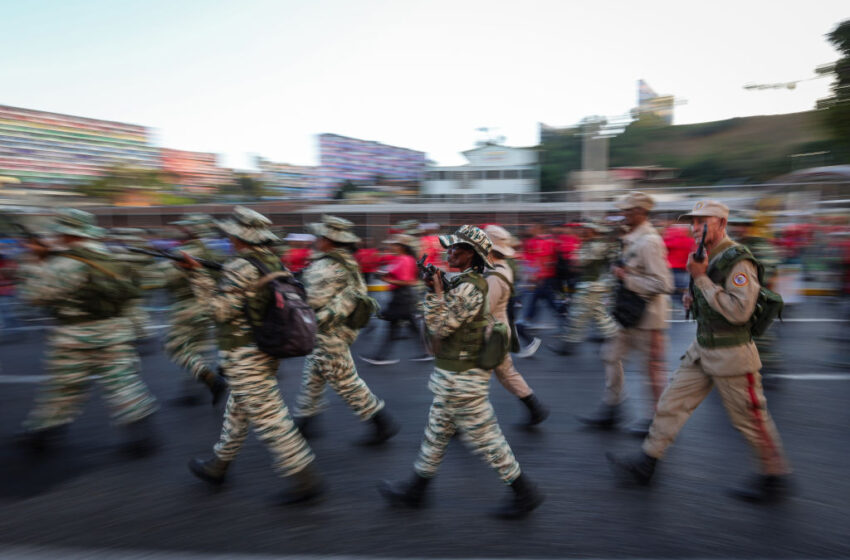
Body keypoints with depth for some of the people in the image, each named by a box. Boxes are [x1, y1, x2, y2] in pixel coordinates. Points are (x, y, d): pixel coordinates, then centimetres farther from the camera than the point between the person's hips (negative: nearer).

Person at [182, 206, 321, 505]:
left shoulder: (239, 267, -17)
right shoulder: (274, 262, 7)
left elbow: (220, 310, -16)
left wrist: (198, 275, -10)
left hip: (244, 355, -9)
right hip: (268, 350, 9)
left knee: (268, 417, -3)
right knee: (237, 409, 23)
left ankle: (304, 477, 2)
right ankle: (218, 465, 41)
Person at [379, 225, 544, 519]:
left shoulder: (468, 288, -23)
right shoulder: (465, 282, 8)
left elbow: (440, 326, -21)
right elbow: (443, 322, 12)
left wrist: (435, 292, -16)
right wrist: (436, 287, 1)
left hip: (461, 378, -10)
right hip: (454, 376, 10)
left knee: (485, 438, 3)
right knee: (436, 433, 19)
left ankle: (526, 494, 20)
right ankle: (415, 491, 34)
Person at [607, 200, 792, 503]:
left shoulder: (738, 261, -18)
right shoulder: (706, 257, 8)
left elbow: (738, 311, -27)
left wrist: (701, 278, -25)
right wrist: (694, 301, 2)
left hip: (732, 354, -8)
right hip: (701, 350, 8)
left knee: (749, 420, 8)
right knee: (672, 403, 7)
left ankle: (775, 477, 31)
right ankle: (646, 464, 14)